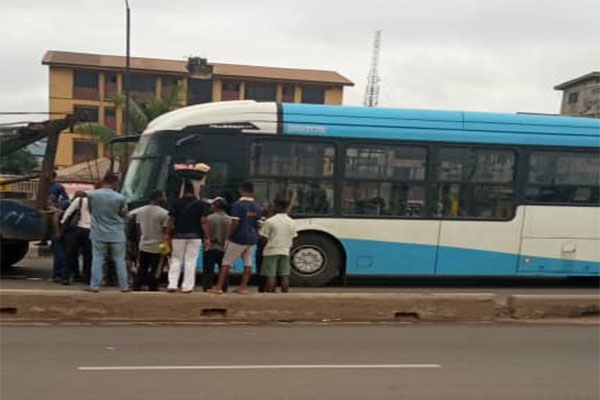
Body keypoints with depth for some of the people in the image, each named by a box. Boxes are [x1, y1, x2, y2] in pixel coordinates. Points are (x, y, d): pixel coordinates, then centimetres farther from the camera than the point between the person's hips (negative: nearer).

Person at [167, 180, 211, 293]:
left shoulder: (176, 203, 1)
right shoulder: (200, 204, -1)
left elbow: (172, 222, -1)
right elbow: (204, 222, -6)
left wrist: (170, 236, 6)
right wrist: (208, 238, -4)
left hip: (179, 235, 1)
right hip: (195, 236, -1)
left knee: (176, 260, 11)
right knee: (190, 261, 3)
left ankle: (172, 285, 4)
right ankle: (187, 286, 2)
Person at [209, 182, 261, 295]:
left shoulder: (237, 205, -11)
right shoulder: (257, 207, 9)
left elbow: (235, 223, -17)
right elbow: (258, 224, 11)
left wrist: (229, 236, -9)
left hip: (238, 239, -5)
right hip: (252, 239, 6)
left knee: (226, 263, -1)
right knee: (248, 264, 9)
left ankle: (219, 287, -2)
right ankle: (243, 287, 9)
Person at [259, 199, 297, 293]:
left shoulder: (270, 221, -9)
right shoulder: (291, 222, 5)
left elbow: (264, 238, -7)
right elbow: (292, 237, 10)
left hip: (271, 251, -4)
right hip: (285, 251, 4)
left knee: (270, 276, -2)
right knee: (285, 276, 6)